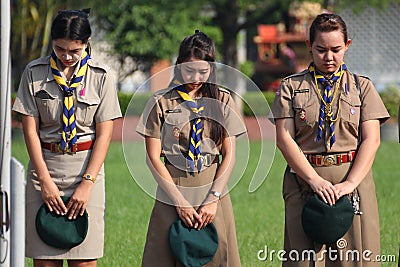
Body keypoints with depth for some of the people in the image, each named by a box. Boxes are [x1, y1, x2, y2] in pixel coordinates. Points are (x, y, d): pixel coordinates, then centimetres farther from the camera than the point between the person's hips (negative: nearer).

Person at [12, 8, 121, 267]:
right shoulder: (35, 72, 2)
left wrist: (87, 183, -11)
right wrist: (45, 179, -8)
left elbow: (104, 134, -1)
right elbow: (30, 129, 0)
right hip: (45, 165, 1)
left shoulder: (101, 76, 1)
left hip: (86, 167, -1)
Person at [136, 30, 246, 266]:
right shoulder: (161, 102, 0)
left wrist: (212, 199, -9)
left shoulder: (223, 101, 5)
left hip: (214, 192, 1)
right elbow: (153, 157, -3)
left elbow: (229, 156, 2)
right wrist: (180, 201, -9)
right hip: (172, 192, -1)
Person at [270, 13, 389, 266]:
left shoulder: (362, 86, 10)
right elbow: (284, 138, -1)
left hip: (354, 180, 1)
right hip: (304, 178, -1)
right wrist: (315, 180, -13)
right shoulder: (291, 87, 7)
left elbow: (371, 140, 1)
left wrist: (350, 183, -13)